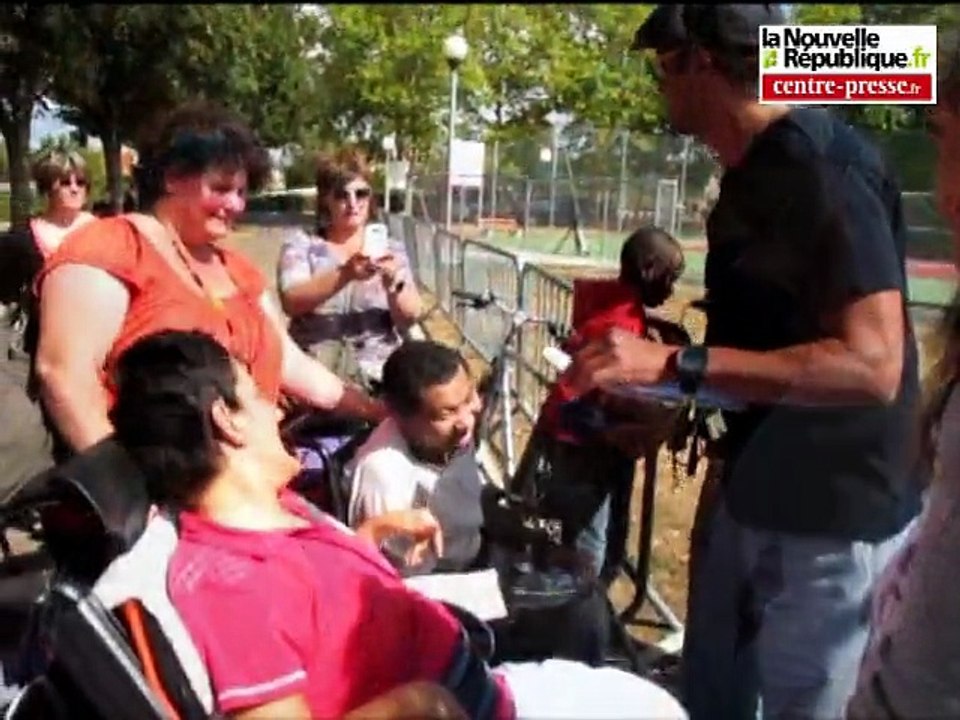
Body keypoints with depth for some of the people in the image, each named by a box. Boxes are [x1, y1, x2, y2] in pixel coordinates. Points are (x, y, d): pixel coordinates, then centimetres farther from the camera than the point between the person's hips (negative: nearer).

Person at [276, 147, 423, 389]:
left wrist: (393, 281, -21)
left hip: (380, 377, 2)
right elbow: (291, 302, -12)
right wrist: (344, 274, -26)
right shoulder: (301, 243, 6)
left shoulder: (390, 248, 11)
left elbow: (410, 318, -1)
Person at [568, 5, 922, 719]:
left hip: (830, 515, -9)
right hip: (749, 494, 9)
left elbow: (871, 365, -30)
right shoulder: (753, 171, 8)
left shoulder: (826, 172, -22)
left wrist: (678, 364, -35)